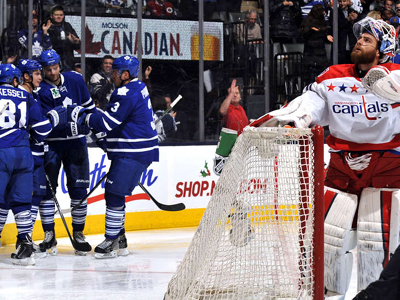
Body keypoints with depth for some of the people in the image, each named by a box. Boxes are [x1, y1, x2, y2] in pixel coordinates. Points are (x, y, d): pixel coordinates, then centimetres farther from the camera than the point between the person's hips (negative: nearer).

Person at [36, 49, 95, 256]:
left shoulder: (75, 80, 2)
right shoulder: (40, 90, -10)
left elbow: (89, 105, 14)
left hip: (76, 140, 2)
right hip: (51, 143, -2)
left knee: (78, 188, 1)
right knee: (46, 188, -2)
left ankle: (78, 233, 10)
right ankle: (49, 235, 7)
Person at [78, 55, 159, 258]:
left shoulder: (128, 94, -18)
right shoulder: (137, 88, 16)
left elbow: (109, 122, -19)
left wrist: (88, 118, -3)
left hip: (133, 153, -11)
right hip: (135, 151, 11)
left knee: (115, 193, -10)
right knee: (112, 192, 14)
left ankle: (111, 242, -8)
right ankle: (120, 240, 20)